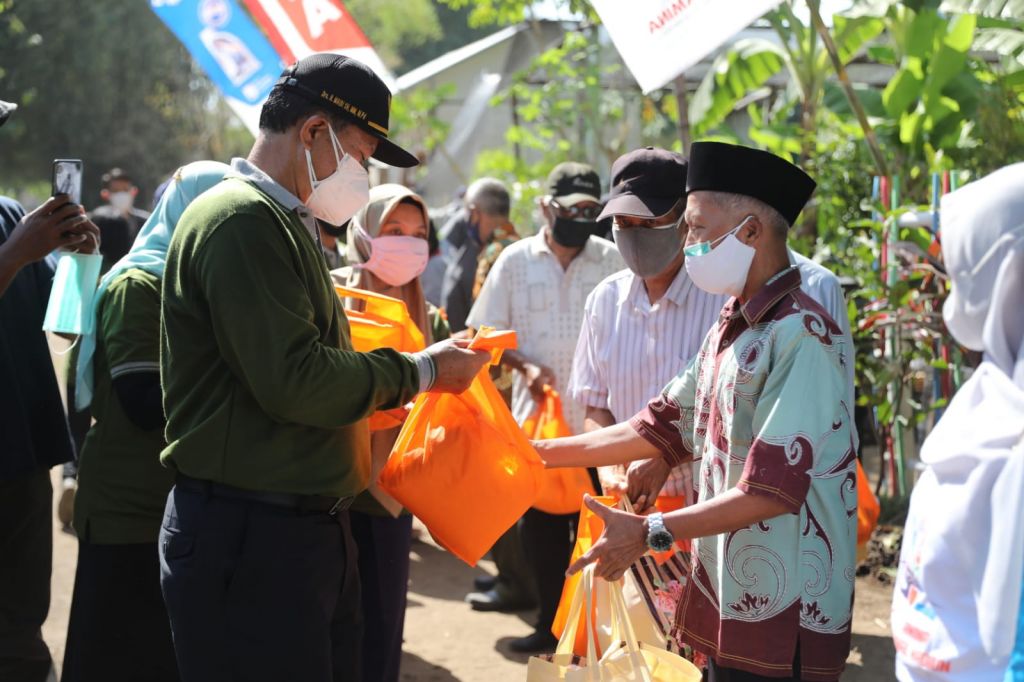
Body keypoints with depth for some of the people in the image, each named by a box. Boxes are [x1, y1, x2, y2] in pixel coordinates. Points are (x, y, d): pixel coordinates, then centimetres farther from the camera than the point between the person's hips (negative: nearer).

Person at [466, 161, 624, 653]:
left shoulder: (613, 261, -1)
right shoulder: (516, 260, 3)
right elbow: (488, 333, 6)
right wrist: (525, 366, -10)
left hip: (597, 422, -2)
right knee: (541, 525, 9)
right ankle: (551, 624, 21)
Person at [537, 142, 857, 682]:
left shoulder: (801, 336, -17)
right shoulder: (730, 328, 11)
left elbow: (773, 490, -22)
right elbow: (661, 427, 18)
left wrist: (649, 532, -19)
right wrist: (543, 452, 15)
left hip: (784, 616, -8)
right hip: (727, 598, 8)